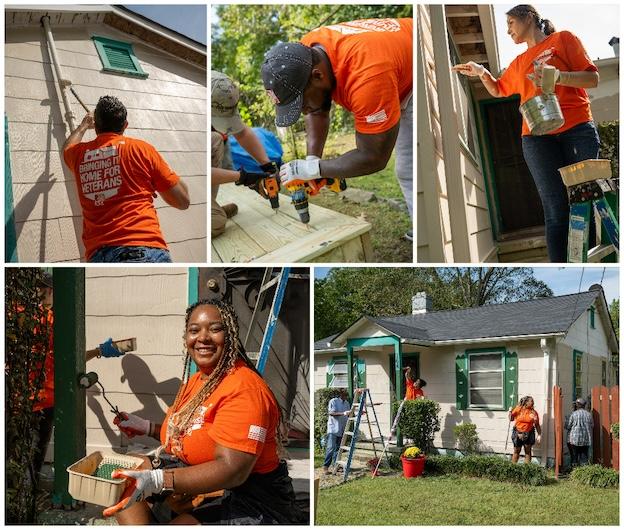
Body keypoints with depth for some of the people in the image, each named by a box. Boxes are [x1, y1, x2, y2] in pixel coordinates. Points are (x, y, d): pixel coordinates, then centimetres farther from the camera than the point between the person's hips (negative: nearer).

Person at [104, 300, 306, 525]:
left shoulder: (243, 388, -22)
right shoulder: (196, 380, 9)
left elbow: (232, 470, -31)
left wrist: (156, 480, -38)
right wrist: (146, 427, 9)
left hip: (247, 497, -10)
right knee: (121, 480, 8)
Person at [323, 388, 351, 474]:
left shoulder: (347, 403, 14)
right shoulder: (333, 401, -6)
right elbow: (331, 413, -16)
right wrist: (343, 413, -25)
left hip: (342, 430, 6)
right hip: (333, 429, -6)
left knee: (338, 448, 8)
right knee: (331, 448, -12)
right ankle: (325, 466, -9)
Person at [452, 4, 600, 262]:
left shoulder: (563, 39, 11)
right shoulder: (519, 63, 27)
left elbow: (593, 79, 3)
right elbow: (498, 90, 42)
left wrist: (556, 76, -13)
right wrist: (482, 73, 21)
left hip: (577, 129, -3)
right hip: (537, 137, 3)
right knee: (556, 212, -6)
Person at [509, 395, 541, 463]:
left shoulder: (534, 412, -5)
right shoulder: (518, 409, -5)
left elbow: (537, 425, -1)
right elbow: (511, 419, 3)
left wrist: (539, 435, -6)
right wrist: (510, 412, -13)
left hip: (528, 434, 0)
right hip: (518, 434, 0)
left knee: (528, 452, 8)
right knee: (516, 452, 10)